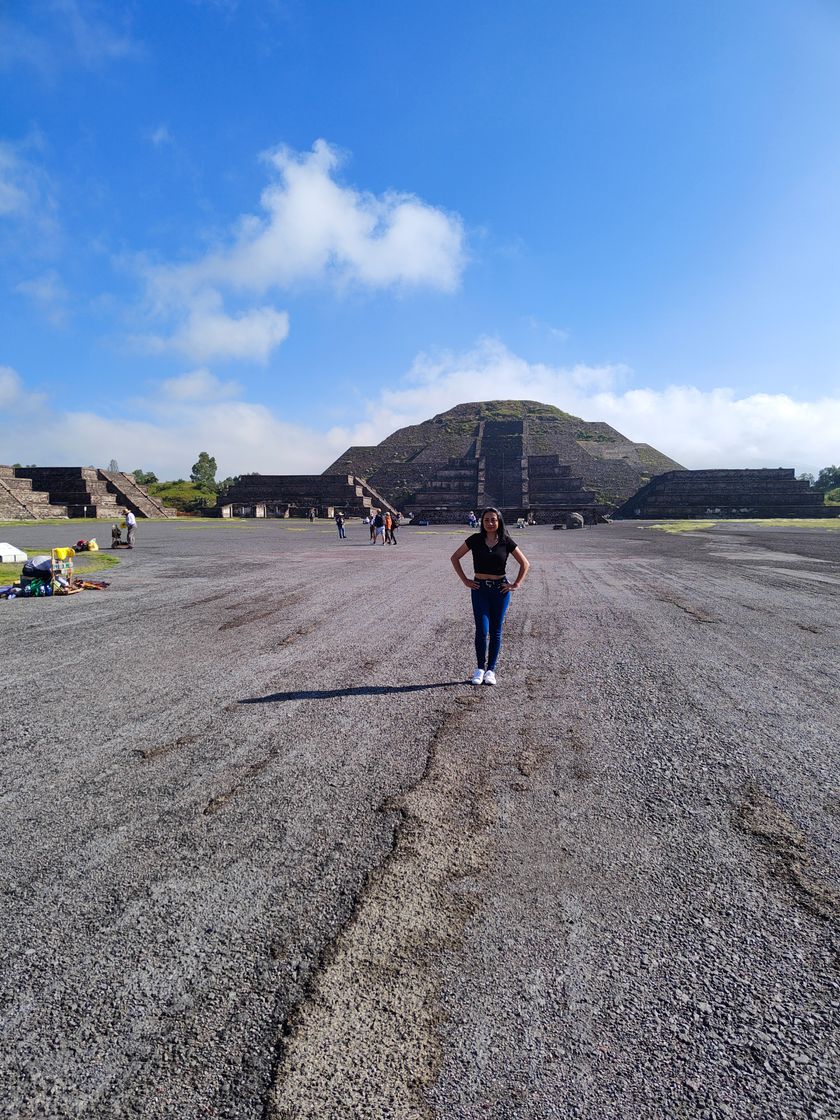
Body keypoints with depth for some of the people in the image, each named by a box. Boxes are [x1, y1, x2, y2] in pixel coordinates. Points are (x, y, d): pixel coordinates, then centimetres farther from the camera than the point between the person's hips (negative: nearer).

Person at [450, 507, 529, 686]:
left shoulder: (506, 541, -1)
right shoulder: (475, 540, -1)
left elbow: (525, 564, 7)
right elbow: (455, 558, 8)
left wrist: (516, 584, 0)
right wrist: (464, 580, 2)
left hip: (500, 589, 1)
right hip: (480, 589, 0)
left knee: (496, 631, 5)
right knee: (482, 630, -7)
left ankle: (491, 670, 16)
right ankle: (480, 668, 9)